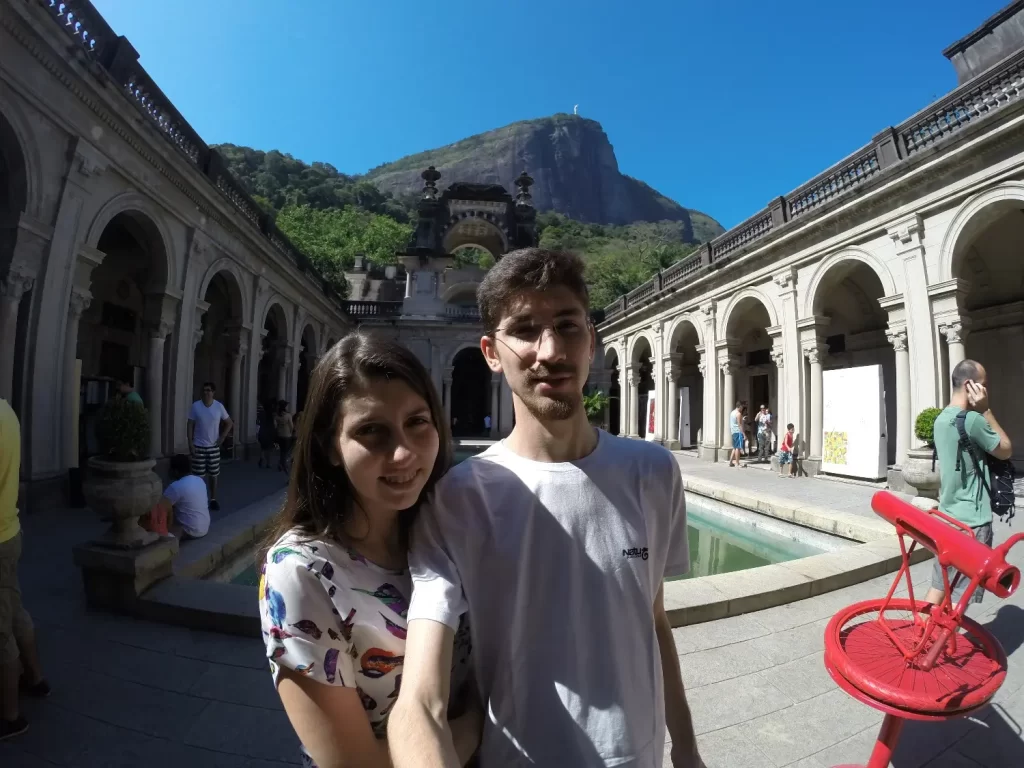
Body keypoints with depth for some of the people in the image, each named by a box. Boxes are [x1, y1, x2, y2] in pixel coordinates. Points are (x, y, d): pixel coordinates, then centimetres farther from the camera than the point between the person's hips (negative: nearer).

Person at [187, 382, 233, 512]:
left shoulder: (219, 406, -4)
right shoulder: (195, 406, -7)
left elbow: (229, 423, 7)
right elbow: (190, 425, -3)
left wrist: (222, 437, -2)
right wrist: (190, 443, -9)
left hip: (213, 446, 1)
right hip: (198, 446, -1)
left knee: (213, 474, 8)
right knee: (198, 475, 3)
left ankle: (213, 499, 20)